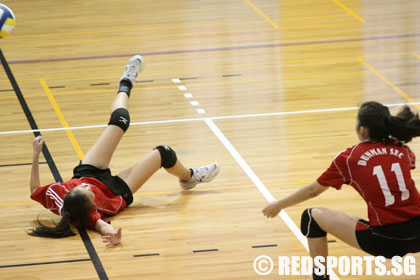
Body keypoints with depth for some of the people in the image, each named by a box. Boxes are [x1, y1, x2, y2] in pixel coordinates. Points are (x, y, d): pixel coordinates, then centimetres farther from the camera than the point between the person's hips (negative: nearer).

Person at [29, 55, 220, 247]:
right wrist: (113, 235, -84)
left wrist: (36, 155, -23)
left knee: (119, 120, 6)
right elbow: (102, 225, -62)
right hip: (118, 190, -4)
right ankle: (189, 178, 35)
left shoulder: (54, 196, -36)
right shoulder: (88, 215, -46)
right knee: (164, 153, -1)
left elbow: (34, 190, -18)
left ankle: (126, 84, 39)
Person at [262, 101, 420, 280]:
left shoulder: (349, 158, -2)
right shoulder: (401, 149, 7)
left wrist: (278, 205, 26)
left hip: (384, 239, -4)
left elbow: (313, 190, 11)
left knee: (312, 217, 8)